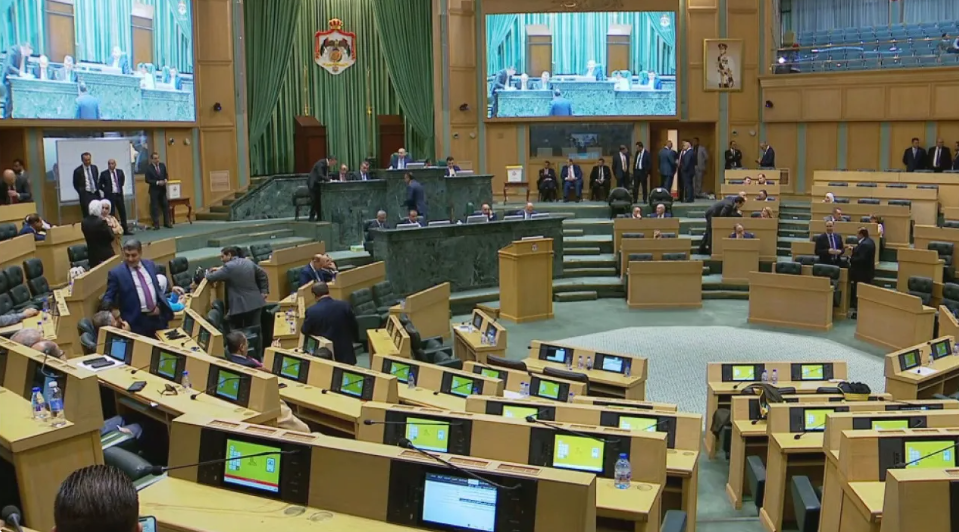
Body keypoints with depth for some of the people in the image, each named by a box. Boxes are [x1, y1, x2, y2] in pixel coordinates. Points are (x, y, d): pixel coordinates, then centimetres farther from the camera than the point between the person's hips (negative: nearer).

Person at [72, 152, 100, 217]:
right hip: (85, 195, -4)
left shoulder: (94, 167, 8)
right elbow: (75, 184, 3)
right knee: (87, 216, -6)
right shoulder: (78, 170, -6)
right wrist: (81, 192, 1)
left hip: (96, 194, 4)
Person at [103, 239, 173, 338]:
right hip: (137, 322, -5)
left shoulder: (150, 265, 8)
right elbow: (108, 297, -5)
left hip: (158, 317, 5)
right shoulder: (116, 273, -7)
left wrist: (159, 305, 2)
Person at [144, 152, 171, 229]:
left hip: (162, 189, 5)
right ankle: (156, 225, 2)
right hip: (154, 190, -5)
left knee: (165, 206, 7)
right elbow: (147, 180, -14)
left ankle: (166, 223, 16)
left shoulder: (162, 165, 4)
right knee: (155, 207, -1)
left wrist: (165, 180, -10)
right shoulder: (149, 168, -12)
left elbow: (166, 175, 12)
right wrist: (157, 182, -21)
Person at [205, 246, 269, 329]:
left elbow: (211, 277, -7)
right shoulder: (249, 262, 10)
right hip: (255, 303, 6)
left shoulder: (228, 267, -13)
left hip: (239, 306, -6)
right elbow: (262, 274, 19)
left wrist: (208, 272, 16)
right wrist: (263, 291, 20)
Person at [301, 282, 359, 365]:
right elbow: (354, 327, 3)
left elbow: (304, 331, 1)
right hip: (345, 353, 2)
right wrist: (354, 339, 23)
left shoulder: (312, 311, -16)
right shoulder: (344, 305, -11)